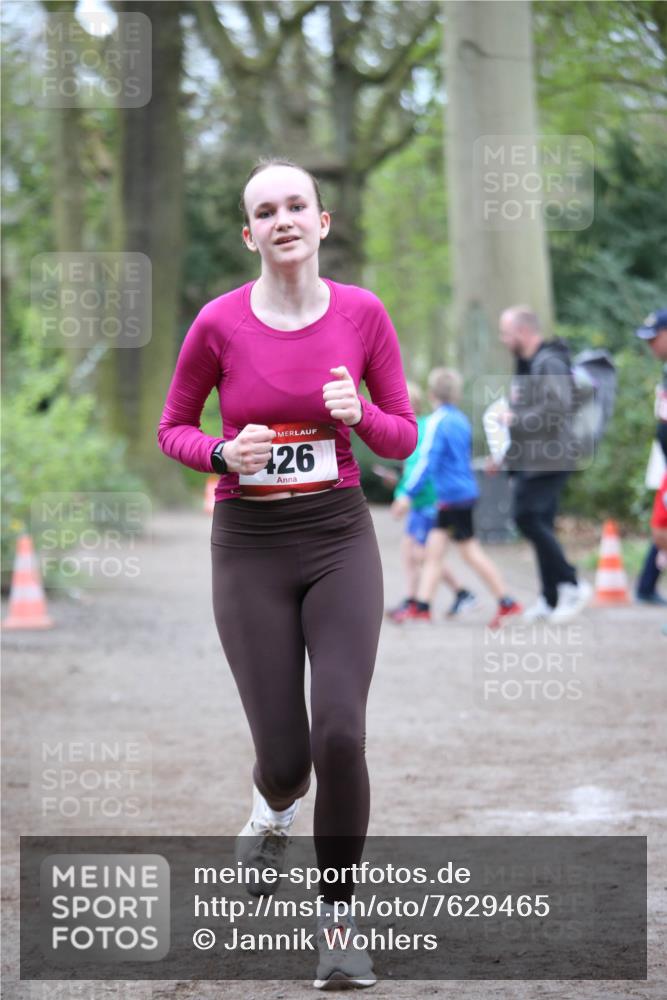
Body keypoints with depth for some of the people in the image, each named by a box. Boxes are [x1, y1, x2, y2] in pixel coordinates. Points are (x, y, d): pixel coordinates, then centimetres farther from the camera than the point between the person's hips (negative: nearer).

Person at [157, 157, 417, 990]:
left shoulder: (363, 313, -3)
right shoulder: (219, 324, -7)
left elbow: (403, 437, 5)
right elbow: (172, 430, 6)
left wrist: (359, 415, -17)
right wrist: (223, 454, -15)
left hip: (340, 537, 1)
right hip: (251, 545, 0)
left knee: (341, 734, -15)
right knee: (283, 753, -2)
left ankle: (337, 922, 1)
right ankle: (274, 807, 38)